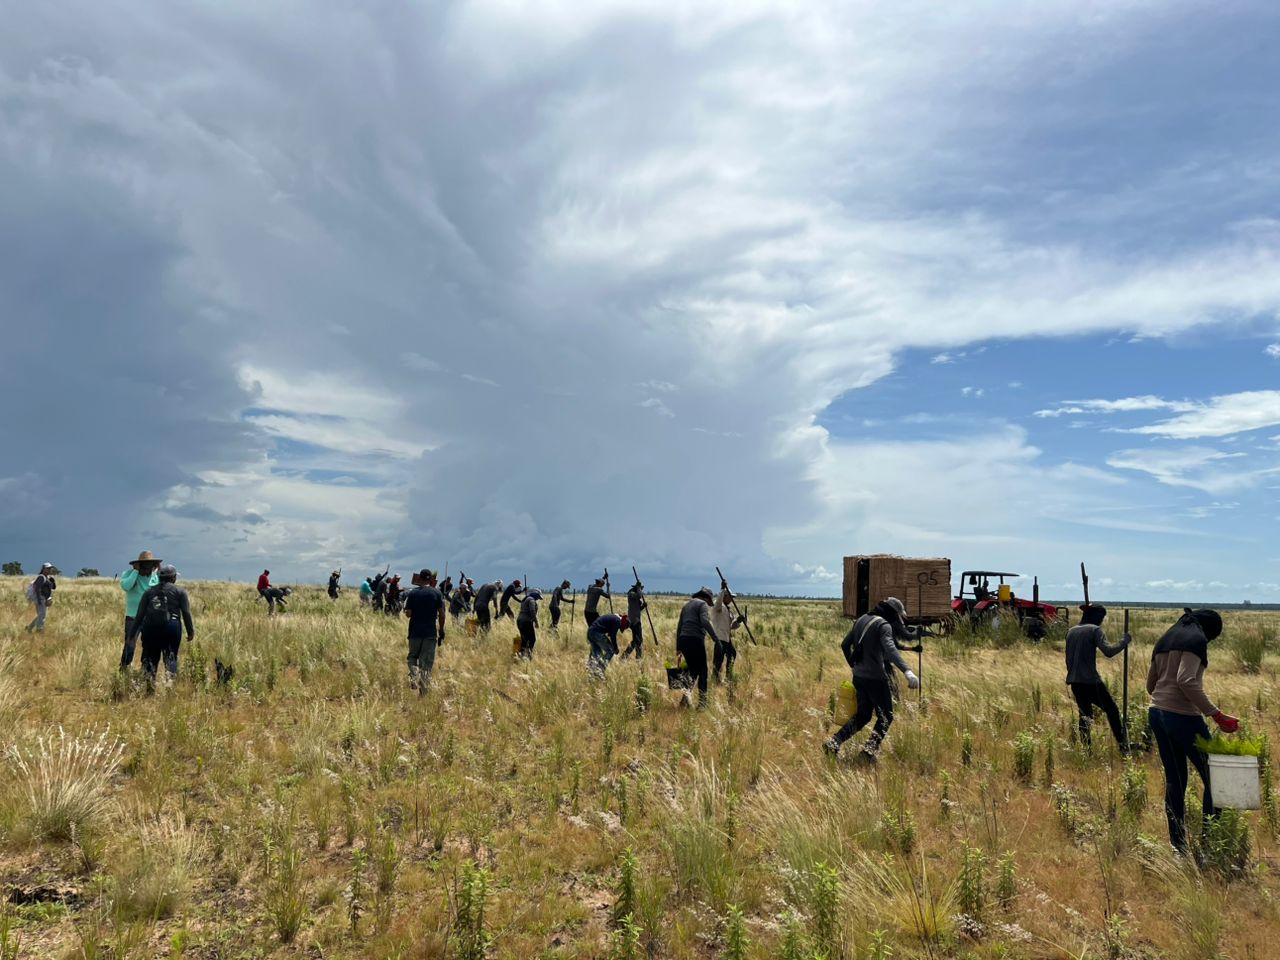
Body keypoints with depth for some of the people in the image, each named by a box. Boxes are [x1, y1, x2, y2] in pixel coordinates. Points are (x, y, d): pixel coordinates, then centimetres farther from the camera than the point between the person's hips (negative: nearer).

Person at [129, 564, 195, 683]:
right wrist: (190, 632, 5)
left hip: (150, 627, 3)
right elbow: (186, 613, 1)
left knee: (150, 658, 10)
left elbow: (140, 614, 12)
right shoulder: (180, 591, 9)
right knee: (170, 657, 4)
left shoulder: (149, 592, 17)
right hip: (171, 627, -2)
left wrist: (133, 633, 16)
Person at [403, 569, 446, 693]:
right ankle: (424, 691, 4)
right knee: (427, 662, 5)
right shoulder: (437, 593, -3)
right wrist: (441, 630, 5)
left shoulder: (413, 593, -3)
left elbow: (408, 614, -6)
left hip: (415, 632, 0)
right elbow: (441, 614, -4)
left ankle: (414, 675, -10)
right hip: (431, 632, 0)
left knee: (412, 656, 18)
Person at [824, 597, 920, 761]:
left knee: (863, 715, 18)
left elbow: (845, 645, 18)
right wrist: (907, 671, -41)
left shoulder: (861, 620, 11)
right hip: (875, 678, -7)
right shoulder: (884, 625, -13)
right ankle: (870, 747, -9)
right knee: (886, 716, 7)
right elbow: (890, 649, -31)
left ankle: (833, 743, 9)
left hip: (858, 677, 7)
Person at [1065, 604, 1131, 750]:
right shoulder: (1095, 630, -8)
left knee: (1085, 714, 16)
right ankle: (1123, 746, 8)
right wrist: (1124, 641, -6)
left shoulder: (1071, 631, 12)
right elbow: (1108, 651, -19)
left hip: (1074, 682, 6)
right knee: (1112, 710, 9)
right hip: (1091, 681, -6)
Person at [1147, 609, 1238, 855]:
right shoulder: (1196, 639, -7)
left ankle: (1179, 847, 15)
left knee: (1175, 781, 12)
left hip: (1157, 713, 8)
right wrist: (1215, 714, -19)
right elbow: (1186, 681, -21)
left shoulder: (1164, 640, 16)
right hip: (1183, 717, -8)